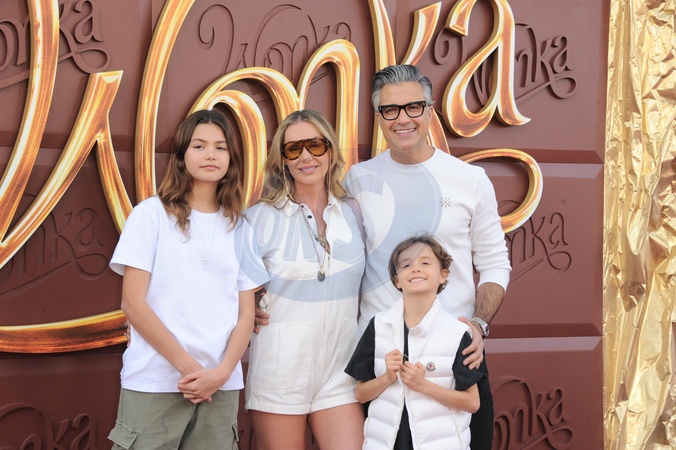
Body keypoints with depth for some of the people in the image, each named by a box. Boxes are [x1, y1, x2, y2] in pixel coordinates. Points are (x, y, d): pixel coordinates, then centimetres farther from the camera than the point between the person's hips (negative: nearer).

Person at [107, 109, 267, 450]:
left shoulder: (239, 228, 10)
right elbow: (133, 303, -5)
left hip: (221, 388, 3)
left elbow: (246, 313, 8)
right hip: (154, 384, -3)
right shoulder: (152, 214, 0)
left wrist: (222, 372, -8)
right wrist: (188, 367, -10)